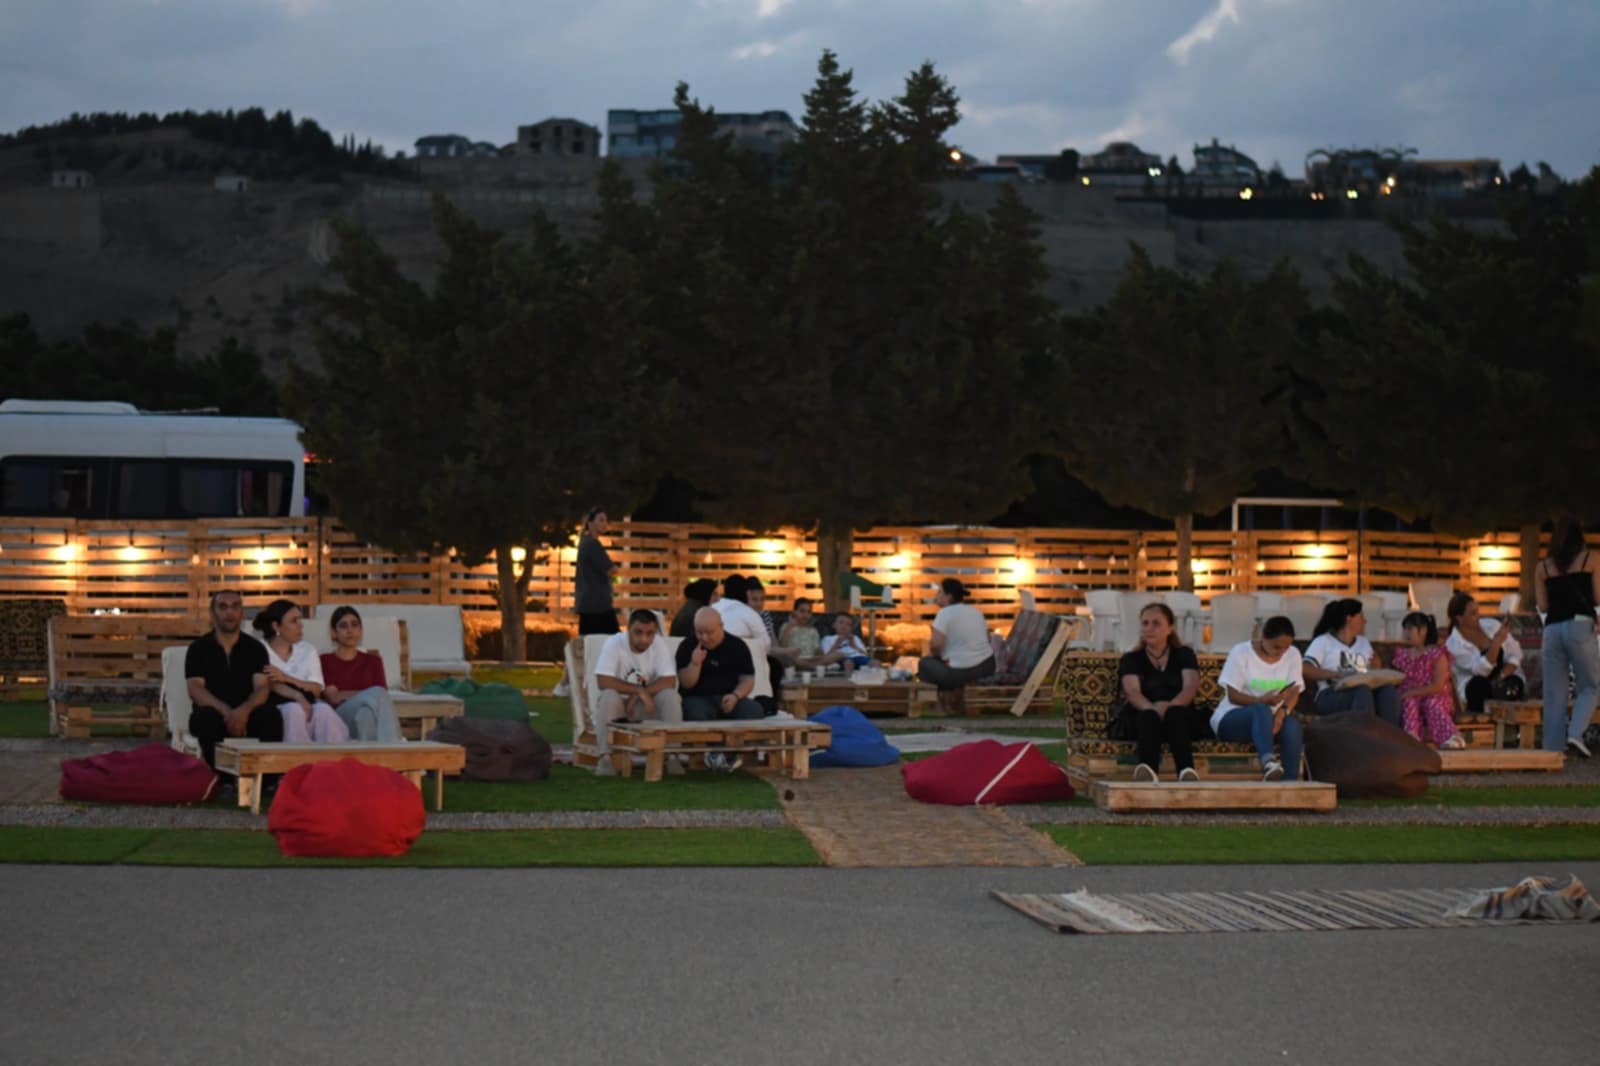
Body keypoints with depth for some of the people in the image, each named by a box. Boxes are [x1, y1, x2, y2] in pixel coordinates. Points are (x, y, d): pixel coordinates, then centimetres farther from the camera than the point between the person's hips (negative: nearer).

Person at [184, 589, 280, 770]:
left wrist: (244, 710, -26)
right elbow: (195, 690, -7)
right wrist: (226, 712, -25)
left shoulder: (255, 648, 10)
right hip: (215, 714, -1)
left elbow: (262, 688, -3)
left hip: (245, 715, 1)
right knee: (207, 717, -36)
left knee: (271, 715, -29)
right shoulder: (198, 649, 5)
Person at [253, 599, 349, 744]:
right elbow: (269, 685, -10)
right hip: (274, 709, -3)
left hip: (306, 704, 3)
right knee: (294, 710, -36)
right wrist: (298, 696, -27)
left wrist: (286, 678, -9)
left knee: (324, 710, -31)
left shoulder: (307, 650, 19)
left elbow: (317, 689, 6)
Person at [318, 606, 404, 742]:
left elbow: (383, 693, 8)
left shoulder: (373, 661, 24)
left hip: (369, 716, 2)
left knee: (365, 712, -37)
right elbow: (333, 697, 0)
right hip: (340, 718, -2)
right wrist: (370, 694, -4)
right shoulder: (324, 661, 15)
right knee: (377, 694, -33)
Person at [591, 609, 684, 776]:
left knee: (671, 696, -26)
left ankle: (672, 756, -23)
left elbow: (670, 681, -17)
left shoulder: (660, 645, -8)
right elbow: (603, 681, -25)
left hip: (647, 705, 2)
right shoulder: (613, 643, -16)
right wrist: (639, 690, -26)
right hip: (619, 704, -2)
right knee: (609, 696, -34)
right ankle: (605, 757, -31)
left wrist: (637, 696, -26)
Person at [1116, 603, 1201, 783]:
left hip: (1179, 719, 0)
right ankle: (1148, 771, -66)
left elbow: (1190, 687, -4)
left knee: (1175, 713, -36)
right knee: (1149, 715, -37)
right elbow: (1132, 691, -7)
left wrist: (1169, 706, -28)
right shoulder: (1131, 660, 14)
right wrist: (1152, 708, -32)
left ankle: (1187, 771, -62)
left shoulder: (1184, 655, 16)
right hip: (1140, 719, 0)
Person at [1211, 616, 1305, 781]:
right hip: (1232, 718, -4)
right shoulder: (1240, 653, -7)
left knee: (1292, 725, -32)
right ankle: (1268, 762, -64)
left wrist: (1282, 711, -27)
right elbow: (1233, 696, -10)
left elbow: (1294, 692, -4)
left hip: (1272, 718, 4)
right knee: (1261, 710, -39)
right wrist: (1261, 700, -28)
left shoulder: (1293, 655, 5)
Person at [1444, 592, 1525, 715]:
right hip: (1476, 689, -2)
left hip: (1506, 678, 2)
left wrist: (1502, 676, -18)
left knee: (1514, 683, -32)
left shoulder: (1492, 625, 0)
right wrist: (1497, 642, -34)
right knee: (1479, 684, -36)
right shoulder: (1453, 644, -12)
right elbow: (1481, 670, -23)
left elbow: (1515, 653, -1)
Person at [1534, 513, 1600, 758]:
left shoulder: (1543, 567, 10)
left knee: (1554, 694, 6)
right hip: (1580, 625, -3)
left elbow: (1543, 605, 8)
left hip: (1552, 629, 3)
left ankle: (1552, 749, 2)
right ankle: (1576, 733, -13)